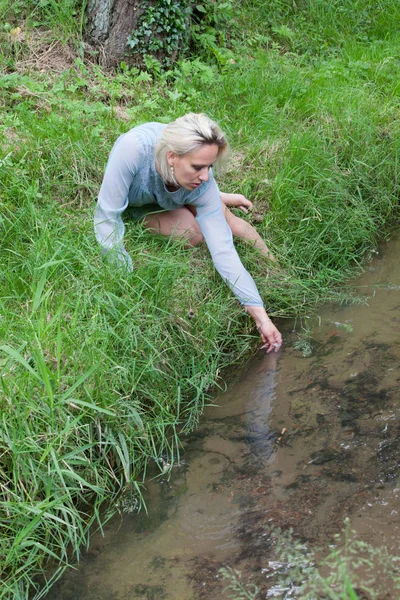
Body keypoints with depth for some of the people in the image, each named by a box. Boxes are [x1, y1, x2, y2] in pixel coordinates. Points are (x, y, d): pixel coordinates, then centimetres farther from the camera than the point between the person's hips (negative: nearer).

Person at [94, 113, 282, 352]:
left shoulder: (203, 183, -34)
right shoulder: (134, 148, -46)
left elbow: (223, 251, -35)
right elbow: (108, 216, -38)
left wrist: (261, 317, -38)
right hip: (137, 203, -2)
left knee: (224, 220, -18)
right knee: (194, 234, -22)